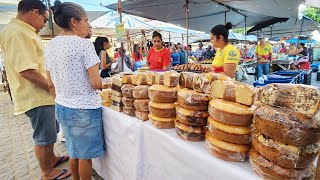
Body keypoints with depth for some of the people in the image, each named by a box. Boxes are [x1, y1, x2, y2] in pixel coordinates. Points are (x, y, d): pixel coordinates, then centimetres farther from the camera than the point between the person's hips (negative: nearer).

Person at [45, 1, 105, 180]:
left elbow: (51, 84, 10)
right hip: (85, 109, -7)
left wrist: (61, 99, 21)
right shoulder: (84, 44, -16)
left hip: (61, 108, 7)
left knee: (74, 152, 24)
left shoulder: (50, 46, 6)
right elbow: (96, 83, -20)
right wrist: (99, 81, 2)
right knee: (85, 155, 12)